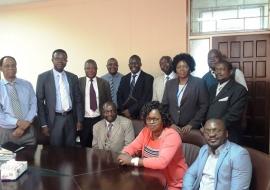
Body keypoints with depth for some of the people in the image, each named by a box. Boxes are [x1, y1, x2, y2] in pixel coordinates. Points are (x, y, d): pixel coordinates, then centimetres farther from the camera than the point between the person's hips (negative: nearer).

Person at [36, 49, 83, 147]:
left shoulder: (73, 77, 6)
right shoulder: (43, 77, -3)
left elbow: (78, 100, 9)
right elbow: (39, 101, -3)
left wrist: (79, 120, 4)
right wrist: (43, 124, -7)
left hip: (70, 118, 3)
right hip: (54, 119, -3)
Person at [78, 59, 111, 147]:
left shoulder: (104, 83, 2)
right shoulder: (79, 82, 0)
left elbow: (109, 102, 6)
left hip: (99, 119, 1)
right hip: (84, 120, 0)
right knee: (84, 146, 10)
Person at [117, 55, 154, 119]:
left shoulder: (148, 78, -2)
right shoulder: (124, 79, 13)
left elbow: (146, 98, -10)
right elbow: (119, 97, 9)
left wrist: (130, 111, -14)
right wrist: (123, 112, -7)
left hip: (140, 116, -3)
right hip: (124, 115, 3)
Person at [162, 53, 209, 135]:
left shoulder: (199, 83, -2)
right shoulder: (169, 83, 7)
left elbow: (204, 106, -5)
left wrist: (191, 124, -11)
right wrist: (170, 124, -5)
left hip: (192, 129, -2)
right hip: (172, 128, 2)